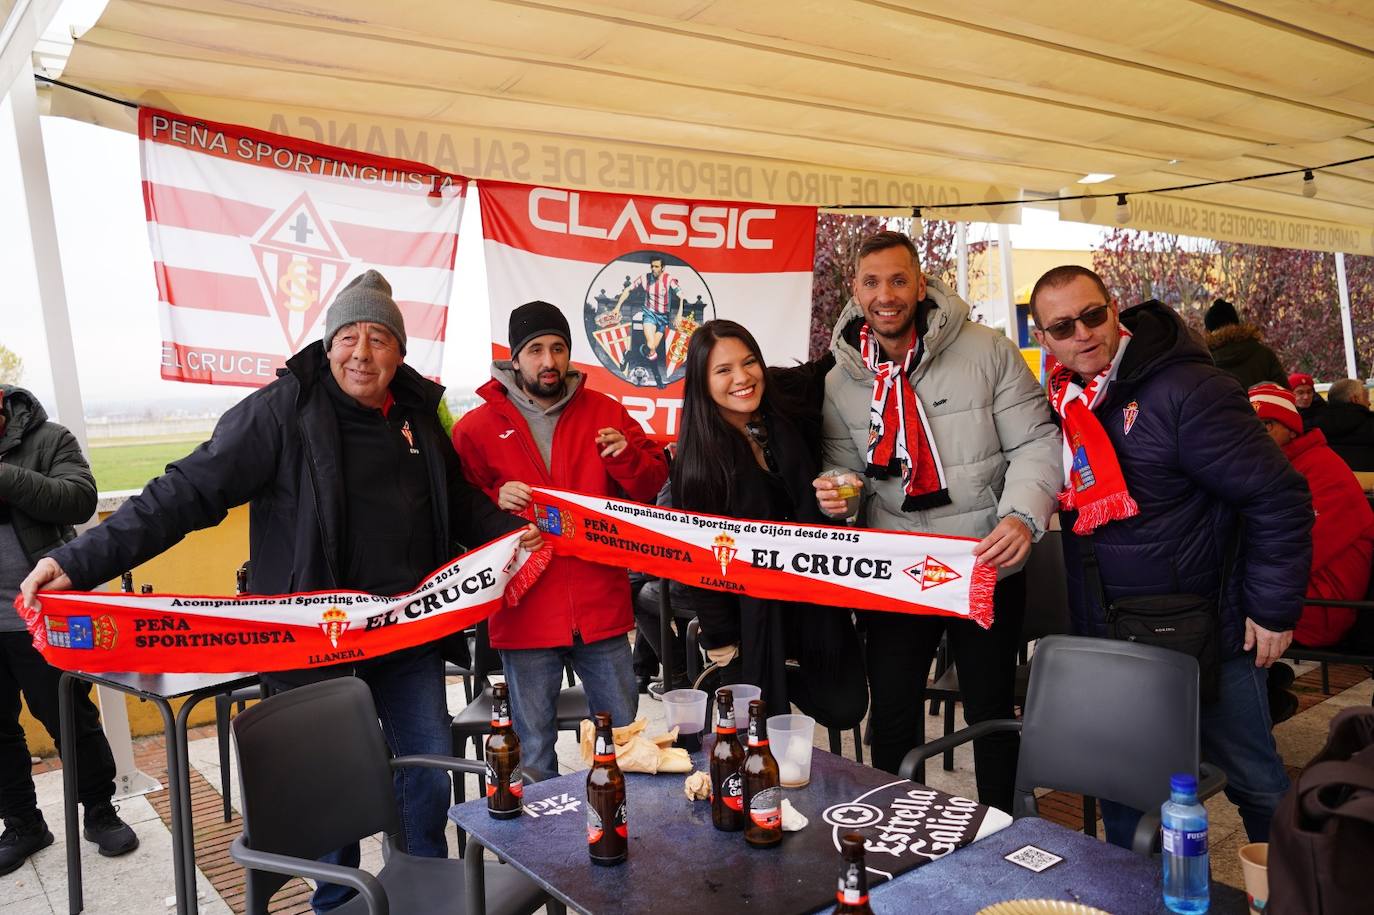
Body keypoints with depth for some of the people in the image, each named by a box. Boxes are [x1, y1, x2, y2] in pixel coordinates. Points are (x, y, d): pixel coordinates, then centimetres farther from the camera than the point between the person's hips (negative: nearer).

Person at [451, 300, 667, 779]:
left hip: (602, 609, 2)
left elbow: (653, 484, 7)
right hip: (526, 615, -1)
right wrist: (494, 501, -17)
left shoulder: (605, 412, 6)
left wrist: (627, 456, -14)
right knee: (534, 749, 12)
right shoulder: (476, 427, 1)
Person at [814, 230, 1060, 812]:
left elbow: (1036, 442, -7)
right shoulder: (842, 380, 1)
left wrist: (1023, 515, -23)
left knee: (993, 712, 15)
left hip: (986, 566, -2)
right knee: (891, 719, 12)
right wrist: (835, 492, -13)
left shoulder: (986, 352, -9)